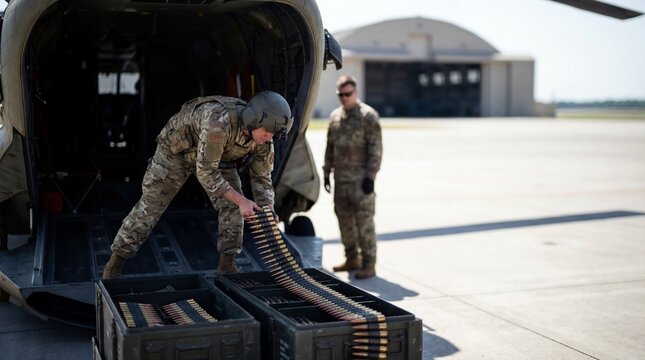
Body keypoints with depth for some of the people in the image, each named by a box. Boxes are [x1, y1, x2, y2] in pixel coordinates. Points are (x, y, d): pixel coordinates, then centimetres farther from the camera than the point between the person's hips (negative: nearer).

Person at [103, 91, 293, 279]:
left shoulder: (263, 139, -25)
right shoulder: (219, 121, -46)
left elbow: (261, 177, -13)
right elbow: (205, 172, -40)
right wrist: (240, 200, -42)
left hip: (217, 155, 5)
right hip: (176, 148, -5)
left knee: (232, 204, -11)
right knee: (150, 205, -1)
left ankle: (227, 264, 1)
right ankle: (116, 260, 14)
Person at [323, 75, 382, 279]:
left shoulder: (368, 115, -6)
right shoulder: (335, 116, 14)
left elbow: (375, 149, -10)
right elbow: (330, 147, 19)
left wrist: (370, 176, -15)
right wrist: (327, 172, 16)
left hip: (360, 178, -7)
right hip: (340, 178, 7)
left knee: (364, 221, -5)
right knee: (344, 219, 12)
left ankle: (369, 264, 1)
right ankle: (352, 259, 25)